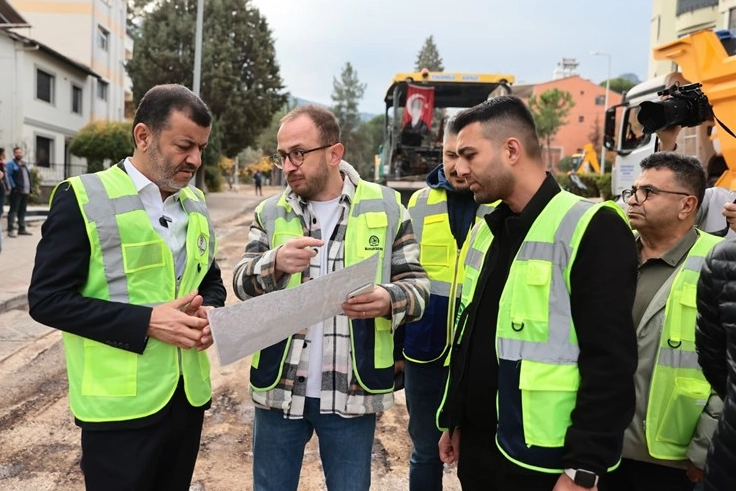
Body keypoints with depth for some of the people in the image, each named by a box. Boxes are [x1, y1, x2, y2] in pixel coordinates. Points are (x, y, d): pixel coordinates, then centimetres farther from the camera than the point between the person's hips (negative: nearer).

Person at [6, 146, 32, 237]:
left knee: (22, 211, 12)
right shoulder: (11, 164, 1)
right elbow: (8, 176, -9)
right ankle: (10, 230, -11)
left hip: (25, 191, 7)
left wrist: (30, 187, 12)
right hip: (17, 191, -7)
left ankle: (22, 229, 18)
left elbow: (28, 176, 23)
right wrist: (14, 187, -18)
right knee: (13, 210, -9)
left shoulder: (24, 164, 23)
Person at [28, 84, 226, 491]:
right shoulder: (83, 198, -9)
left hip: (188, 395, 6)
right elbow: (47, 299, -13)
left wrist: (208, 312, -5)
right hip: (121, 404, -5)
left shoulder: (195, 204, 9)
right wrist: (146, 321, -21)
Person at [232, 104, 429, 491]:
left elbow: (417, 284, -1)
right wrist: (275, 263, -25)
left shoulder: (385, 206, -2)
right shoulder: (270, 212, 3)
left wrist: (390, 300, -24)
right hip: (279, 388, 2)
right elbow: (242, 284, -4)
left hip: (352, 392, -1)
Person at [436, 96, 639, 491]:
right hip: (477, 444, 7)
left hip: (542, 458, -7)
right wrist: (452, 418, 16)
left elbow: (610, 362, -17)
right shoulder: (485, 230, 9)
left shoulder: (592, 229, -14)